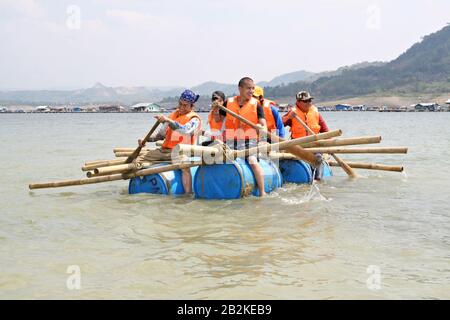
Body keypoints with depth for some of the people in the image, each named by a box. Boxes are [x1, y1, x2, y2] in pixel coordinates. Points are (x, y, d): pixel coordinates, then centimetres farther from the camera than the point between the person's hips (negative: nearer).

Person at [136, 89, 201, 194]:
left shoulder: (194, 119, -1)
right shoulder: (173, 115, 20)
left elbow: (185, 130, -23)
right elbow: (162, 134, 25)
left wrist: (168, 120, -31)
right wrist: (147, 140, 8)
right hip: (164, 150, 7)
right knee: (138, 161, -1)